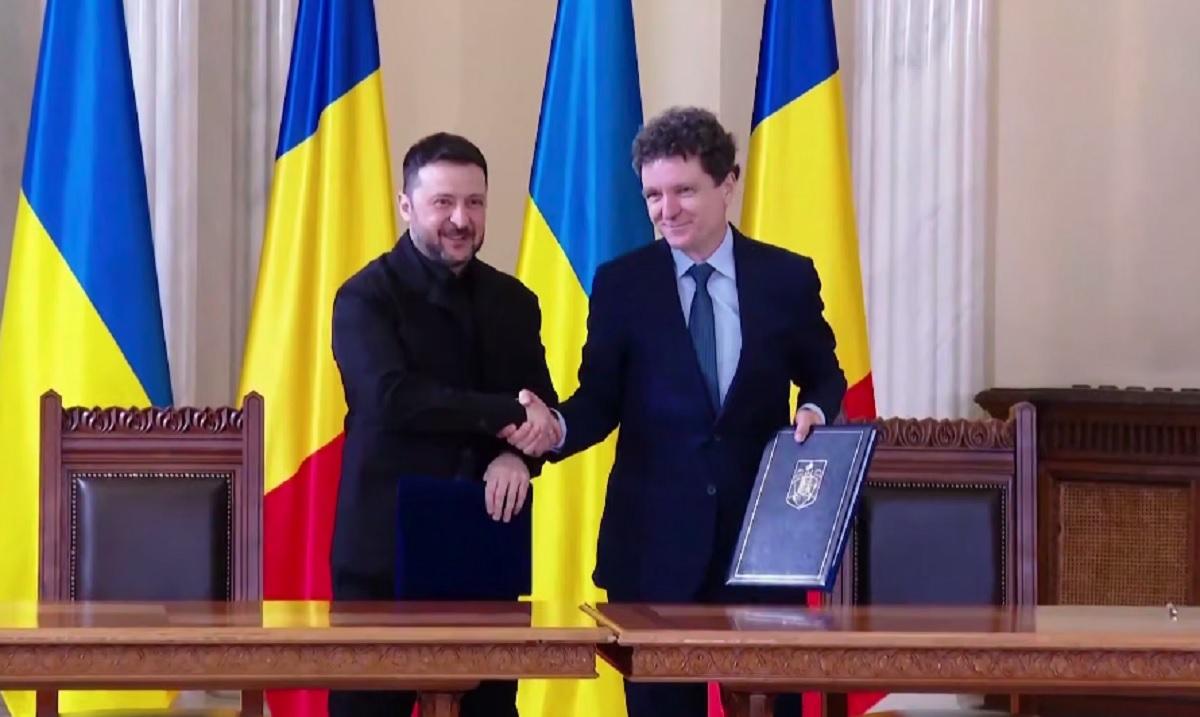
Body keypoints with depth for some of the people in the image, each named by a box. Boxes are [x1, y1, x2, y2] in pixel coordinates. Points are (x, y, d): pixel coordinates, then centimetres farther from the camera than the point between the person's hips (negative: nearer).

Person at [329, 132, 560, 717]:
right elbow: (393, 400, -19)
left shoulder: (513, 302, 13)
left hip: (486, 551, 5)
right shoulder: (366, 298, -5)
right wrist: (507, 413, -17)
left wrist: (517, 455, -14)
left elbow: (542, 411, 9)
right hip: (387, 548, -4)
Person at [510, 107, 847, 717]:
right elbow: (600, 399, 0)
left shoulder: (788, 277, 3)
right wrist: (557, 427, -21)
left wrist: (815, 410, -10)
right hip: (655, 537, 0)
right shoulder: (620, 283, 1)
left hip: (761, 529, 1)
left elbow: (823, 376, 13)